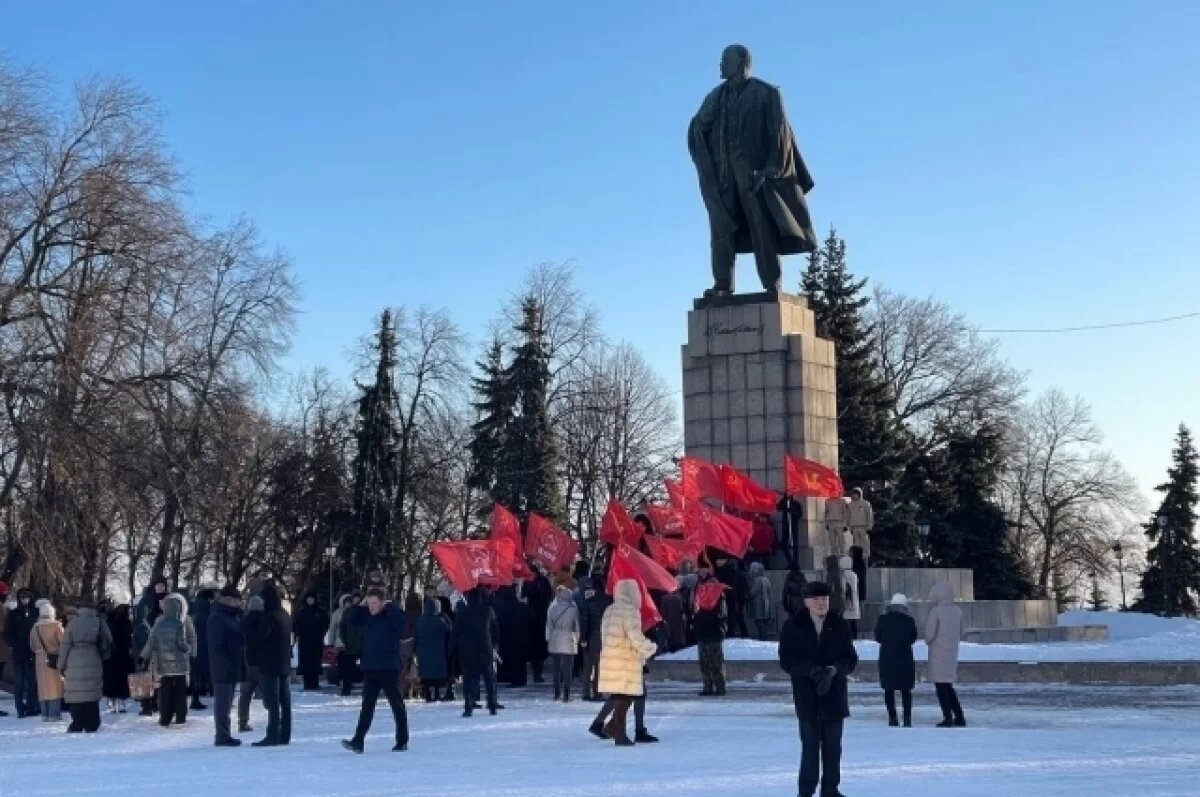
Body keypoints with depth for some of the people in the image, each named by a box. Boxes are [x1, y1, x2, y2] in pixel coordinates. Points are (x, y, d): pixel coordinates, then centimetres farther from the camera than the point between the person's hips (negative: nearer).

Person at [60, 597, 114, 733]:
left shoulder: (72, 624, -2)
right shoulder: (99, 623, -1)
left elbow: (64, 646, 1)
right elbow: (107, 644, 6)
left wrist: (61, 666, 9)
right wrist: (103, 657, 24)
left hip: (74, 668, -1)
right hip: (94, 668, 1)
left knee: (76, 697, 3)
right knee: (92, 699, 7)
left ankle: (76, 726, -1)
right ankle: (91, 727, 8)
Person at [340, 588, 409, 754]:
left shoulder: (391, 615, -9)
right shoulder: (366, 616, 9)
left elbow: (401, 621, -28)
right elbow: (350, 619, 13)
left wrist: (389, 605, -16)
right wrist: (360, 605, 2)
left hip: (389, 668, -5)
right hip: (370, 668, 5)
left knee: (397, 704, 6)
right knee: (367, 706, 3)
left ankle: (402, 741, 16)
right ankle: (358, 741, 0)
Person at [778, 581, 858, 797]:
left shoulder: (839, 625, 4)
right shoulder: (793, 626, -1)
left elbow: (851, 659, 4)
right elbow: (786, 660, -4)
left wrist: (833, 670, -16)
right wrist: (812, 670, -18)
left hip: (835, 694, 2)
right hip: (806, 696, -2)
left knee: (833, 746, 7)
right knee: (810, 745, -4)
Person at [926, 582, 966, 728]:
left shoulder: (935, 611, -13)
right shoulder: (957, 611, 5)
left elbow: (930, 634, -12)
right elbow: (960, 633, 11)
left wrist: (928, 640, 9)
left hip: (938, 653, -6)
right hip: (952, 652, 6)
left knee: (941, 686, 1)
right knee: (948, 686, 16)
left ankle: (948, 718, -3)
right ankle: (959, 717, 12)